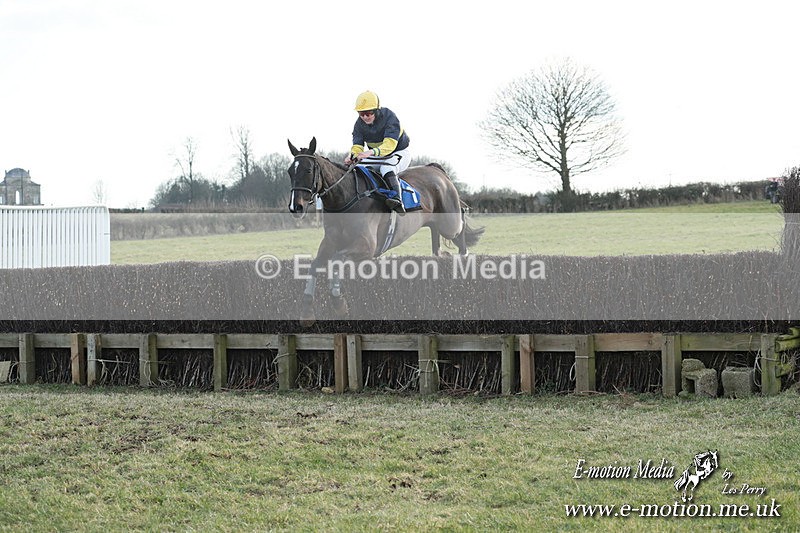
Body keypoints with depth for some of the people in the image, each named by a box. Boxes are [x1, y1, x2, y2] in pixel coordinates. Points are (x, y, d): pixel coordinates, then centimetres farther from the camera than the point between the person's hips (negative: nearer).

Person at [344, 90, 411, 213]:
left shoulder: (389, 117, -26)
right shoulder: (359, 124, -8)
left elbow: (389, 144, -37)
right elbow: (357, 145, -14)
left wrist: (372, 152, -55)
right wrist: (353, 156, -39)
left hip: (399, 153, -6)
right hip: (376, 157, 7)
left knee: (386, 169, -37)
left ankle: (398, 199, -53)